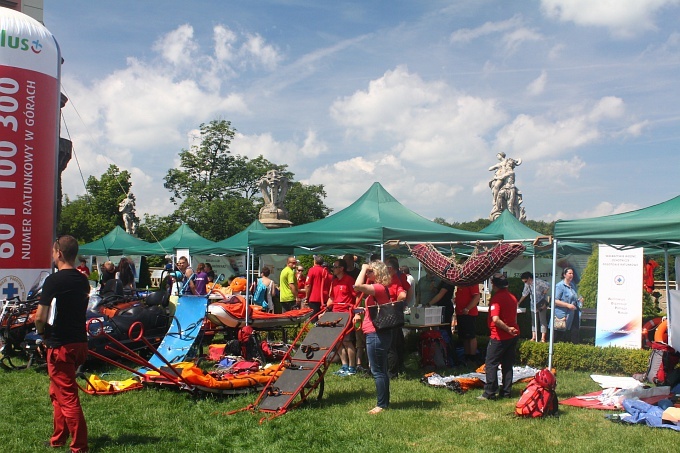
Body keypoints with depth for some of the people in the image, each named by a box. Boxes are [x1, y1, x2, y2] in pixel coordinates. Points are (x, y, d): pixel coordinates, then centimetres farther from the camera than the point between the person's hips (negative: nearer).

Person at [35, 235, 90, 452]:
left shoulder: (53, 280, -16)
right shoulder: (83, 280, 7)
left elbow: (40, 317, -16)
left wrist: (42, 332, 5)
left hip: (60, 345, -8)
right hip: (80, 341, 8)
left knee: (67, 397, -2)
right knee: (57, 392, 22)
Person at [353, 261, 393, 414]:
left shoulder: (379, 288, -18)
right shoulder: (379, 289, 15)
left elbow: (357, 286, -31)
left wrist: (363, 269, -18)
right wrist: (361, 315, 10)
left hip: (376, 334, -11)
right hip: (381, 334, 11)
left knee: (377, 371, -4)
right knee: (381, 370, 16)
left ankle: (381, 405, 2)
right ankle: (385, 402, 24)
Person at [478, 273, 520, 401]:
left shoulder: (496, 298, -16)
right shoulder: (512, 297, 10)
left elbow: (495, 319, -27)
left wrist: (508, 329, -19)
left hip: (499, 337, -8)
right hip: (512, 335, 8)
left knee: (491, 364, -1)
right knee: (508, 365, 12)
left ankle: (489, 393, -1)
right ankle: (506, 392, 15)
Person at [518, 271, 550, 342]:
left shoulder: (538, 282, -16)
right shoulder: (527, 285, 6)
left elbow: (548, 286, -23)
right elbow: (524, 294, 15)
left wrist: (543, 294, -17)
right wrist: (519, 302, 12)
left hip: (542, 304, -7)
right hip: (534, 305, 7)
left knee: (542, 321, -5)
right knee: (534, 321, 9)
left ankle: (543, 338, -7)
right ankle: (534, 337, 14)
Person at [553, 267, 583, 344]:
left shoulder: (573, 285, 16)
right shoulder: (559, 286, -9)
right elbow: (555, 301, -17)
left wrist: (580, 300, 11)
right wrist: (568, 305, -22)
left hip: (572, 315, 7)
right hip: (563, 315, -7)